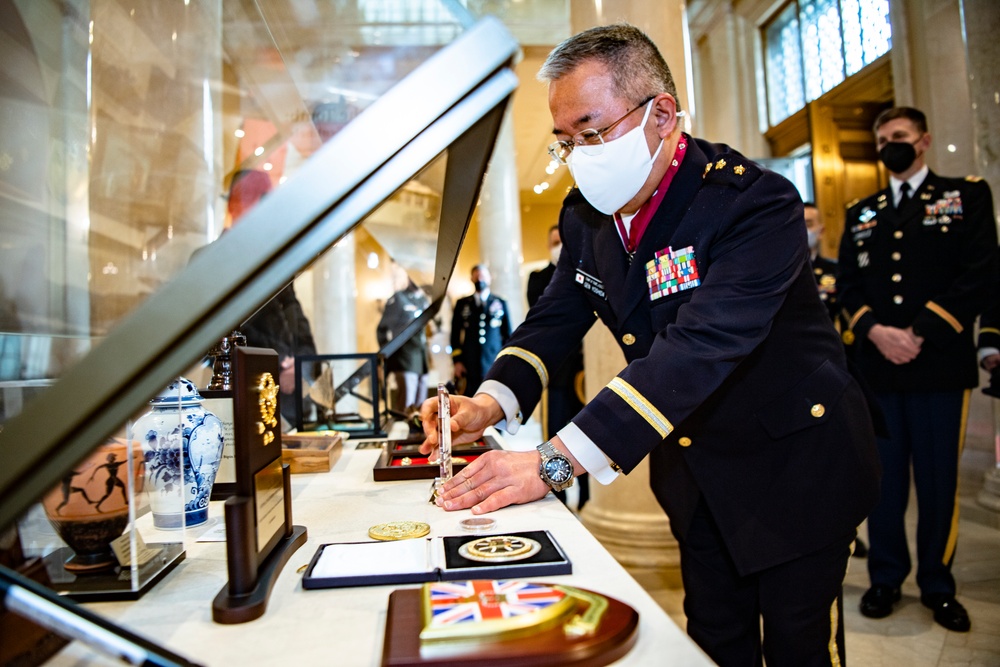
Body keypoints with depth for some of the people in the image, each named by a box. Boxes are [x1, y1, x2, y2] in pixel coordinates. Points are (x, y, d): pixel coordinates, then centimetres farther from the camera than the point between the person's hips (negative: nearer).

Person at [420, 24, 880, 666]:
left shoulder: (758, 203, -27)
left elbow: (698, 347, -39)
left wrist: (554, 462, -45)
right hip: (696, 469, 6)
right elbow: (557, 317, -2)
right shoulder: (586, 214, -5)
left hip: (795, 467, -5)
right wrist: (492, 402, -23)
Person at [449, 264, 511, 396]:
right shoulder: (462, 304, 12)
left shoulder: (500, 303, 11)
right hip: (468, 364, 0)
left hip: (494, 363, 0)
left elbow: (507, 334, 11)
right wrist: (457, 360, 1)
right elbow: (455, 333, 10)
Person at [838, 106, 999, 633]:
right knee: (885, 477, 8)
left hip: (940, 364, -2)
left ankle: (937, 584, 22)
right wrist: (875, 330, -9)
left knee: (938, 478, 5)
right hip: (876, 367, 2)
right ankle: (885, 577, 21)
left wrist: (920, 333, -13)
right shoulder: (860, 214, 16)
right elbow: (847, 284, 10)